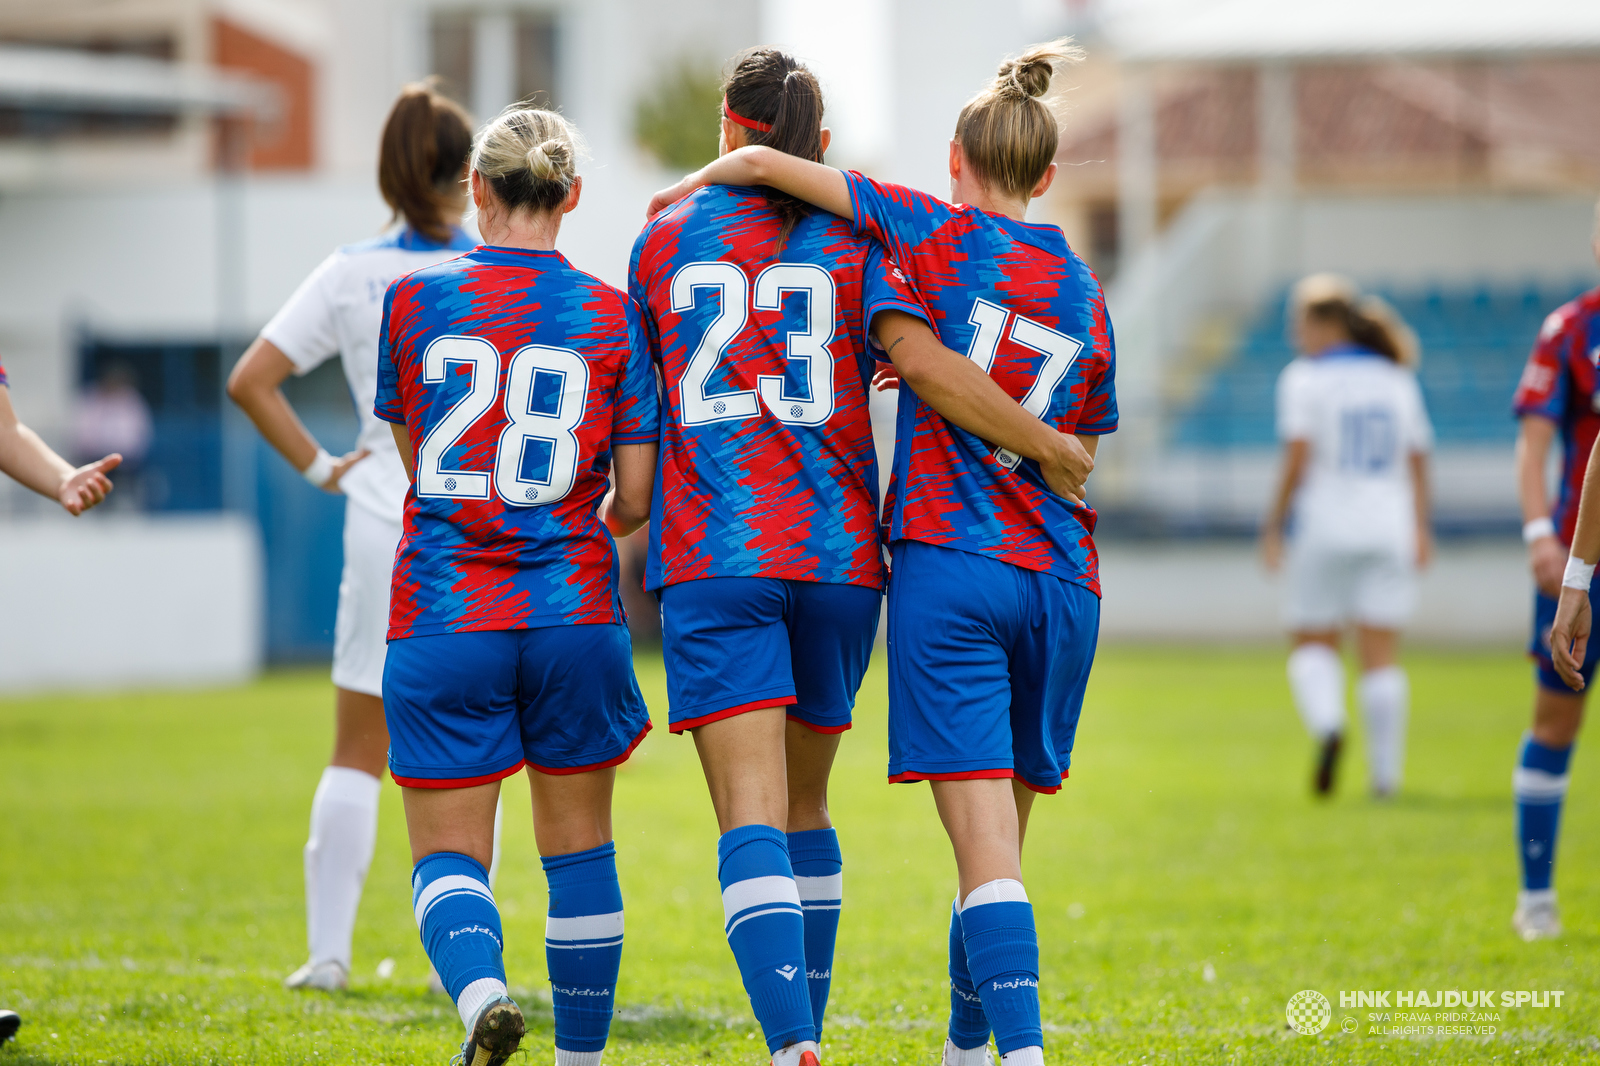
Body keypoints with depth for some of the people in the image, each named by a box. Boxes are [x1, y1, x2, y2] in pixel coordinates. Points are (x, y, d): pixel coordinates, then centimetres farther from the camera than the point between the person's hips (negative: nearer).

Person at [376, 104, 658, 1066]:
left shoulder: (415, 301, 0)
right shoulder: (612, 317, -1)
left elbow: (415, 457, 11)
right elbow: (638, 498, 1)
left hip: (442, 616, -1)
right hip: (572, 612, 1)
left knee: (449, 852, 3)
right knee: (578, 847, 15)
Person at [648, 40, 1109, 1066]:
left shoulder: (942, 237, 1)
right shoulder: (1086, 296, 13)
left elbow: (763, 161, -2)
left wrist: (689, 189, 17)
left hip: (950, 568, -4)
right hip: (1061, 584, 4)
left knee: (987, 847, -11)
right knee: (1000, 838, 17)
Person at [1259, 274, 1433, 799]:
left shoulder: (1305, 378, -4)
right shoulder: (1397, 378, 10)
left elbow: (1298, 460, -11)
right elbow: (1417, 461, 10)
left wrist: (1274, 525, -4)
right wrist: (1421, 529, 16)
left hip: (1327, 525, -3)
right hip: (1390, 527, 3)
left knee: (1312, 643, 8)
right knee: (1381, 654, 4)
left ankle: (1328, 725, -19)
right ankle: (1385, 772, -1)